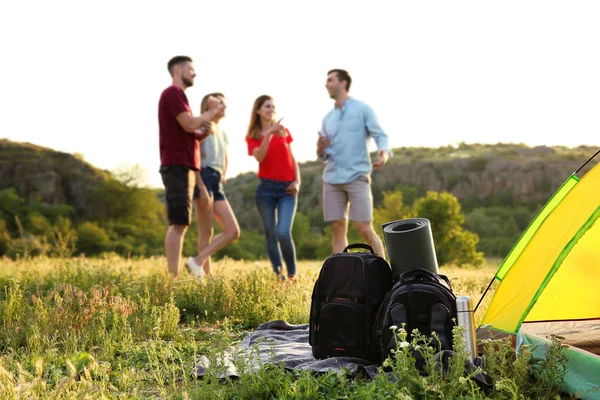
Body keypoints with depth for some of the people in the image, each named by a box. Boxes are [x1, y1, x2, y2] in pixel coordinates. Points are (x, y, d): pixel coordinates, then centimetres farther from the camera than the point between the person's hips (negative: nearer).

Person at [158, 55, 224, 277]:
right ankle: (174, 276, -15)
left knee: (179, 223, 8)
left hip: (183, 166, 10)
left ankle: (173, 275, 9)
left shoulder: (177, 94, 24)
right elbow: (189, 124, -17)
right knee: (179, 223, -13)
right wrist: (212, 112, -3)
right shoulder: (173, 92, -6)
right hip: (177, 165, -10)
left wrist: (203, 132, 6)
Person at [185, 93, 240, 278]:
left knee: (233, 231, -2)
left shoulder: (221, 131, 22)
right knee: (207, 232, -12)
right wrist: (202, 188, -20)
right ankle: (205, 275, -9)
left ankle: (197, 261, -3)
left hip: (217, 183, 8)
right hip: (204, 178, -8)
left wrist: (223, 175, 14)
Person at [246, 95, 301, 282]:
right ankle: (279, 276, 11)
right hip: (266, 188, 0)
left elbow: (292, 159, 14)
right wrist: (269, 133, -22)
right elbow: (260, 157, -14)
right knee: (271, 234, 1)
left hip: (287, 188, 0)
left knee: (283, 233, -15)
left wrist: (297, 181, 0)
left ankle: (292, 275, 1)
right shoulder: (252, 136, 5)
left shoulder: (283, 131, 11)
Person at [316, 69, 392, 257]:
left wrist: (384, 152, -28)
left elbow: (380, 136, -6)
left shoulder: (363, 109, 4)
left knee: (365, 229, -9)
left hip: (357, 177, -5)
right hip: (332, 179, 5)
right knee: (338, 229, 1)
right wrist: (320, 148, -6)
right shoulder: (328, 118, 19)